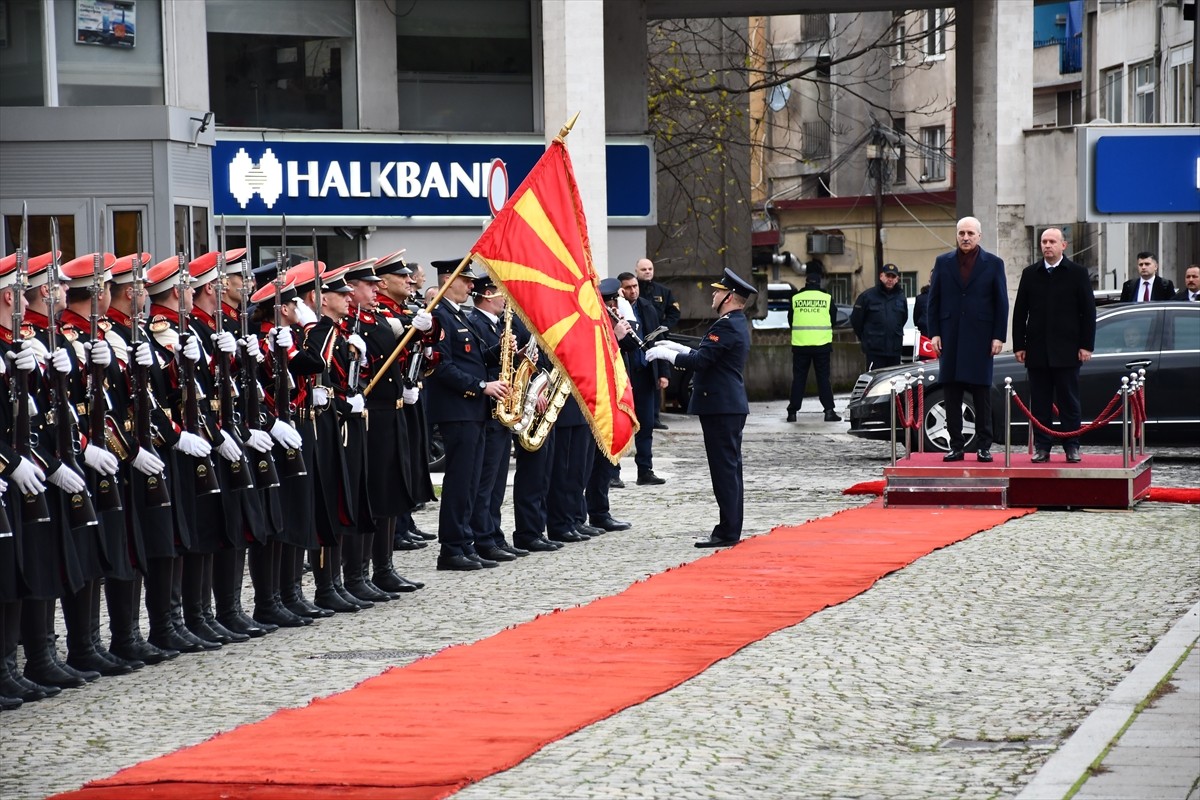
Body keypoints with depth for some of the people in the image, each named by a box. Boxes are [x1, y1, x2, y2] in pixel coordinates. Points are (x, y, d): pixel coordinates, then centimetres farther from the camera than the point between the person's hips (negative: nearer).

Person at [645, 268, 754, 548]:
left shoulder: (727, 326, -18)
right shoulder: (737, 324, 15)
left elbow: (699, 361, -22)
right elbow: (709, 356, 21)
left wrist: (666, 354, -10)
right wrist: (677, 348, 19)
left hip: (720, 407, -11)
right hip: (731, 406, 11)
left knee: (725, 469, -8)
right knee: (730, 468, 12)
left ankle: (728, 532, -7)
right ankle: (730, 529, 17)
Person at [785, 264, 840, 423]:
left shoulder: (795, 298, -2)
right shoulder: (827, 298, -2)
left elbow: (791, 321, 8)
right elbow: (833, 319, 9)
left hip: (800, 344, 0)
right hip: (822, 344, 0)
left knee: (798, 378, 6)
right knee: (823, 378, 4)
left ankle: (792, 411, 5)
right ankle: (829, 411, -2)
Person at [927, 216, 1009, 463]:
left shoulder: (993, 264, 4)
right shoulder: (943, 262, 9)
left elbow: (1001, 303, 3)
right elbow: (933, 300, 8)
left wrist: (999, 337, -4)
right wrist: (934, 333, 0)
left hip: (980, 338, -2)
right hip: (950, 339, 2)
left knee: (982, 394, 1)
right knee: (952, 394, 2)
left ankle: (984, 446, 5)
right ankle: (956, 445, 6)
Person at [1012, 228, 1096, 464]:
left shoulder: (1077, 273, 2)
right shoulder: (1030, 274, 10)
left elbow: (1088, 311, 1)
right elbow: (1019, 312, 10)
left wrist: (1086, 345, -5)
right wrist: (1019, 345, 3)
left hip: (1067, 350, -2)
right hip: (1037, 351, 2)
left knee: (1069, 401, 1)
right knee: (1039, 402, 3)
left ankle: (1072, 447, 5)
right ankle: (1041, 447, 7)